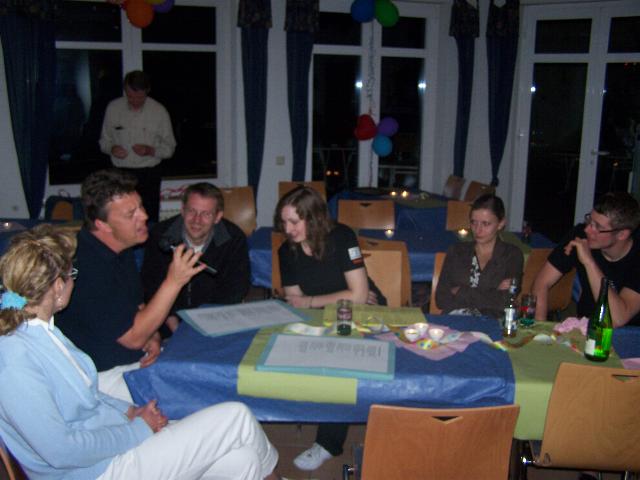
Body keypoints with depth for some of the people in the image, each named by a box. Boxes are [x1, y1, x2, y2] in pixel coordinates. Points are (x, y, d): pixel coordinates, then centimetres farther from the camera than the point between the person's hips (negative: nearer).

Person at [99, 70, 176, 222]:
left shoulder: (159, 111, 0)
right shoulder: (113, 108, 5)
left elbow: (169, 148, 4)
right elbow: (104, 140, 14)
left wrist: (150, 150, -15)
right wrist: (111, 148, -8)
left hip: (148, 174, -1)